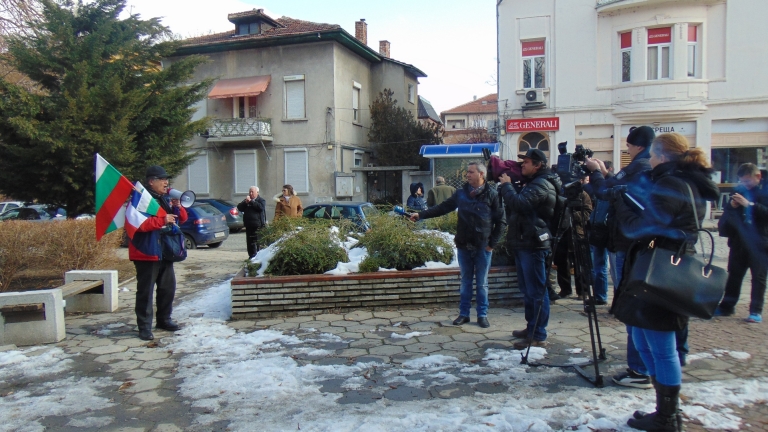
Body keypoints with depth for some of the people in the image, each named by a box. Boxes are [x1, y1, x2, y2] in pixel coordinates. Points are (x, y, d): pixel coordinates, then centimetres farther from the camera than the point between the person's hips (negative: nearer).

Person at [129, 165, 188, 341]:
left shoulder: (166, 199, 15)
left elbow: (182, 219, 18)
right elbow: (137, 223, -24)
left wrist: (177, 206, -2)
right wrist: (162, 220, -23)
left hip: (165, 252, 8)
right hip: (147, 253, -8)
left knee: (168, 287, 14)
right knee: (146, 291, -3)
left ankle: (164, 319, 28)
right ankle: (144, 327, 4)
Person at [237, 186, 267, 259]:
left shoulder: (261, 200, 3)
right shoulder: (246, 200, 19)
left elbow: (261, 207, -18)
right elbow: (239, 207, 8)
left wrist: (251, 201, -14)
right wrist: (245, 202, -9)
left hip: (258, 225, -5)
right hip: (249, 225, 5)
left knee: (258, 241, -9)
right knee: (249, 242, 6)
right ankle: (251, 256, 14)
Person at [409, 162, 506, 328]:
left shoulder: (491, 194, -6)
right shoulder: (461, 193, 5)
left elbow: (500, 220, -4)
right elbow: (443, 207, 9)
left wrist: (492, 243, -7)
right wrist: (421, 214, 1)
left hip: (483, 247, -3)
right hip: (464, 246, 3)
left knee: (482, 283, 7)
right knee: (465, 282, 12)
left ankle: (482, 315, 18)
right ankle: (463, 313, 22)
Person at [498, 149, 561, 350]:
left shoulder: (542, 185, -13)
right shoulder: (533, 183, 21)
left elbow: (518, 202, -26)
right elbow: (514, 207, 24)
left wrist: (506, 185, -10)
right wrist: (505, 185, 10)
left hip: (533, 245, -11)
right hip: (524, 243, 11)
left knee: (536, 291, -7)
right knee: (527, 290, 17)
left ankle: (538, 336, -2)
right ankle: (531, 328, 28)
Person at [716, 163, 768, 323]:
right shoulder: (740, 190, 8)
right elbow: (727, 212, 14)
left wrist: (750, 204, -24)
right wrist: (732, 206, -7)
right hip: (739, 240, 4)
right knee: (734, 274, 10)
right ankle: (726, 306, 17)